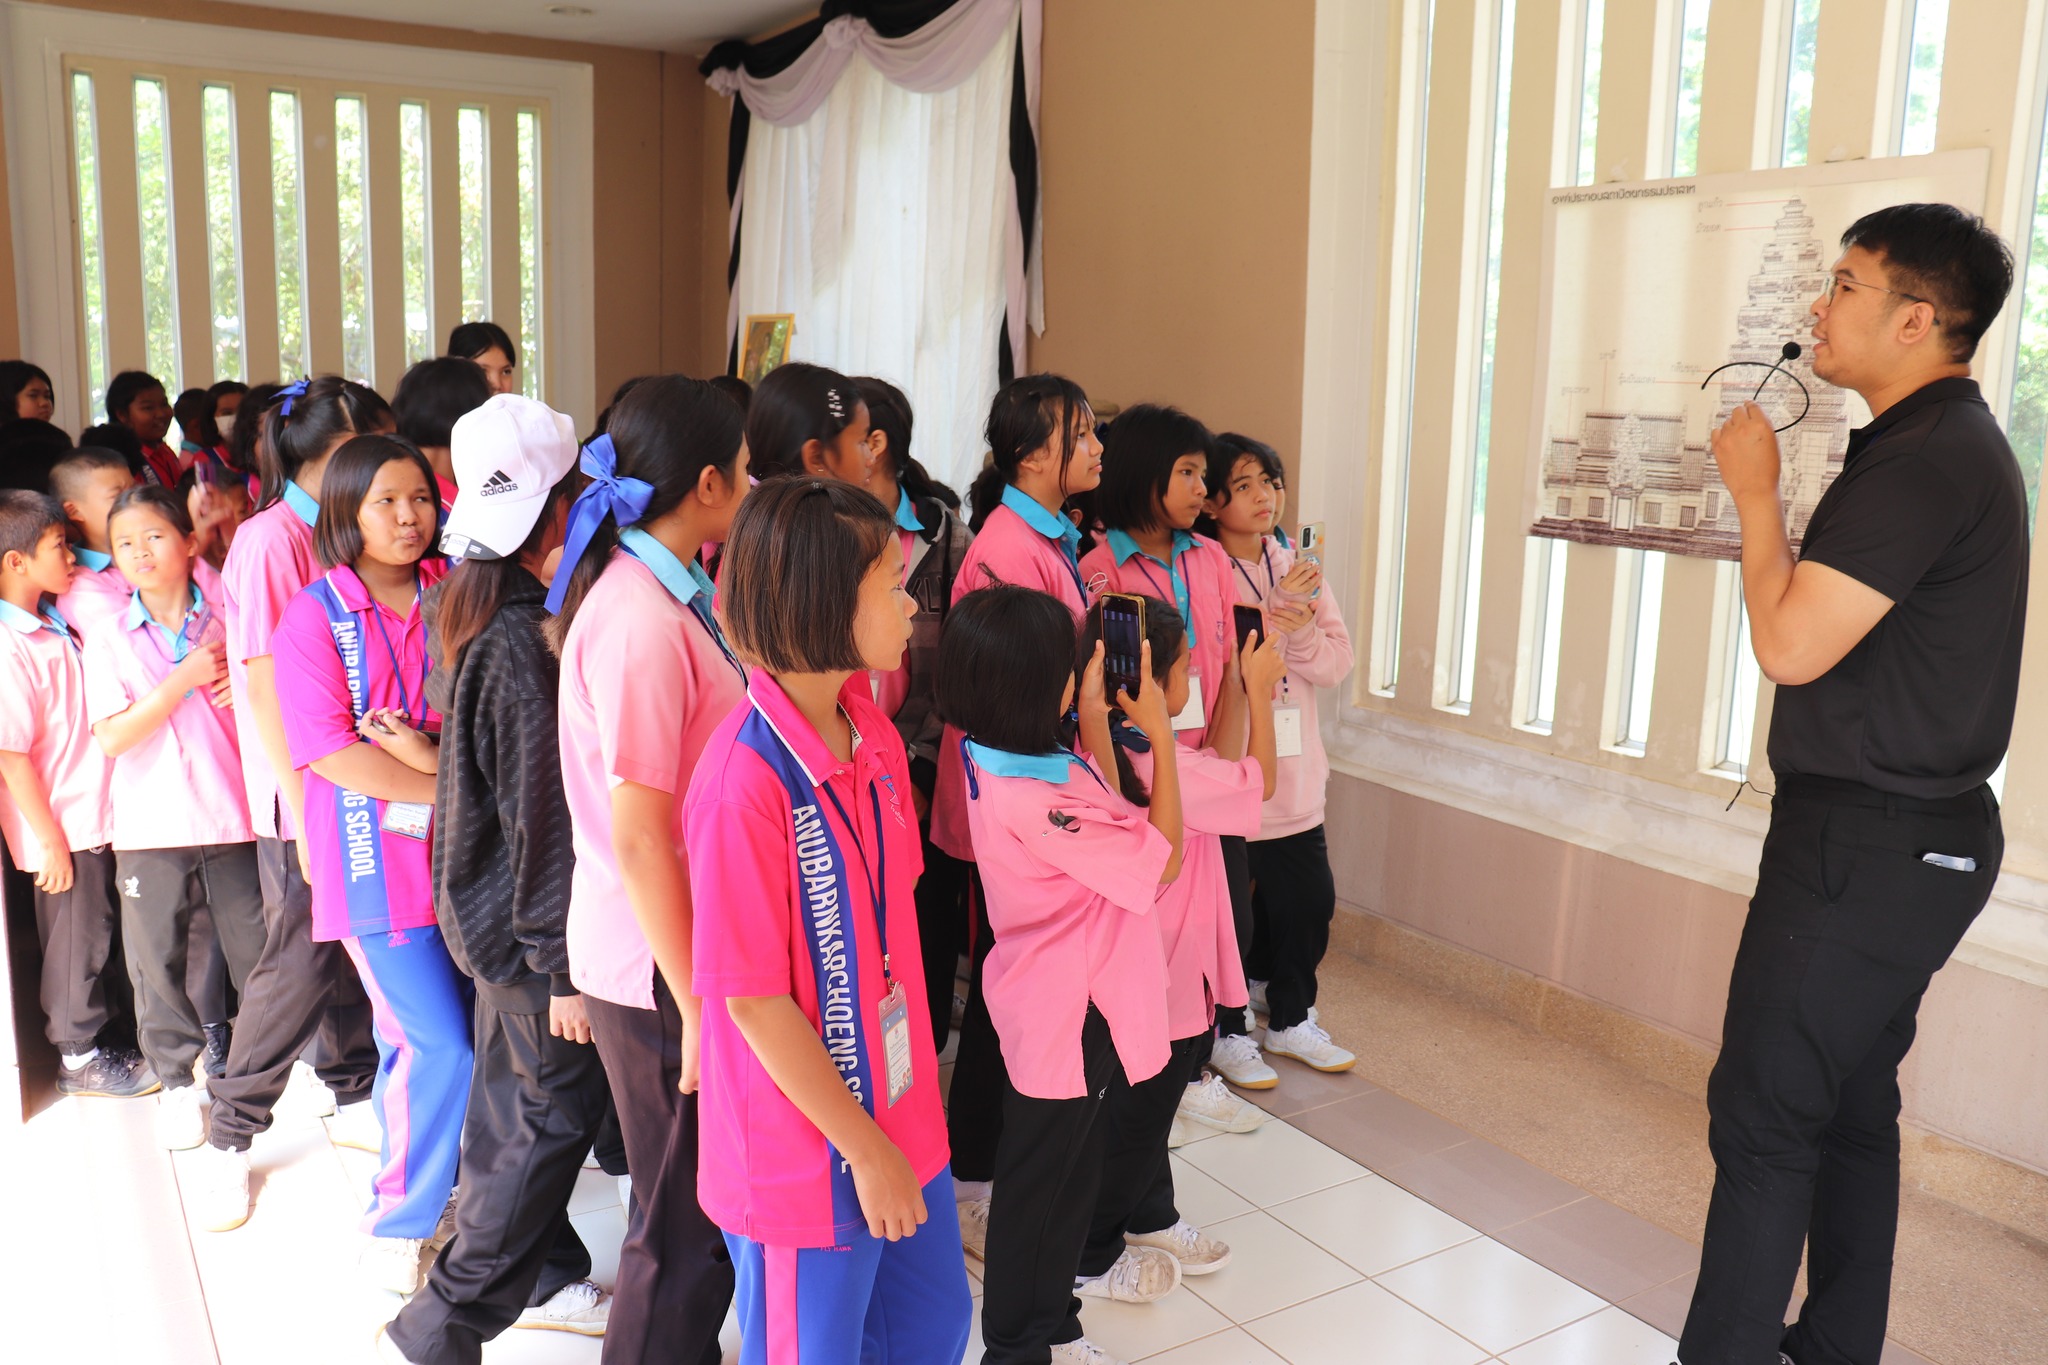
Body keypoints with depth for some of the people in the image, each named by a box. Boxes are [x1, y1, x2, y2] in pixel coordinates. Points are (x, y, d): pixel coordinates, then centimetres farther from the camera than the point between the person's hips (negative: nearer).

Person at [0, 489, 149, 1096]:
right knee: (78, 939, 5)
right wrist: (50, 840, -15)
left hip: (99, 814, 8)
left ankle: (109, 1040, 32)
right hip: (62, 828, -8)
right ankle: (79, 1058, 21)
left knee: (105, 932, 18)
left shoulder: (56, 625, 7)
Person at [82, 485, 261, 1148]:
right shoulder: (108, 638, 1)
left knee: (256, 944, 5)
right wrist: (183, 679, -16)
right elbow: (112, 738, -8)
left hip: (230, 813, 0)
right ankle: (176, 1078, 21)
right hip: (150, 826, 0)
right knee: (162, 958, 7)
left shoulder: (225, 619, 4)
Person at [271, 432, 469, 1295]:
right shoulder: (315, 617, -5)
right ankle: (397, 1226, 13)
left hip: (454, 848, 4)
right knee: (445, 1047, -6)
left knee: (413, 1041, 12)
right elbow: (332, 753, -12)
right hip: (373, 858, -4)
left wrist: (430, 755, -14)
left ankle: (416, 1189, 32)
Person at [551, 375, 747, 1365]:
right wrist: (698, 1004, -18)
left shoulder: (663, 595, 6)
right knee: (687, 1224, 9)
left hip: (681, 944, 9)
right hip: (658, 963, -9)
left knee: (696, 1203, 23)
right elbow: (638, 844, -23)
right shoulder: (640, 621, -23)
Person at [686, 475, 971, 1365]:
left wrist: (900, 1122, 8)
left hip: (899, 1112, 7)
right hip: (807, 1148, -7)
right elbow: (752, 1000, -21)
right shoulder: (745, 781, -26)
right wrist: (865, 1149, -14)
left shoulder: (873, 733, -2)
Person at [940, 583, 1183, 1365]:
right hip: (1066, 1016, -9)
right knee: (1035, 1187, 11)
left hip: (1072, 1007, 9)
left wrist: (1095, 720, 3)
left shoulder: (995, 763, -3)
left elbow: (1106, 820, 9)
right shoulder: (1033, 800, -32)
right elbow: (1160, 859, -23)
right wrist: (1159, 736, -18)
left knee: (1075, 1176, 24)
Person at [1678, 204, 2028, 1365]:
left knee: (1764, 1114, -2)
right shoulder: (1959, 444, 14)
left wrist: (1756, 490, -13)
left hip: (1870, 843, -11)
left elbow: (1789, 644, -22)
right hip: (1914, 833, 11)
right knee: (1853, 1109, 18)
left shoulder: (1924, 462, -20)